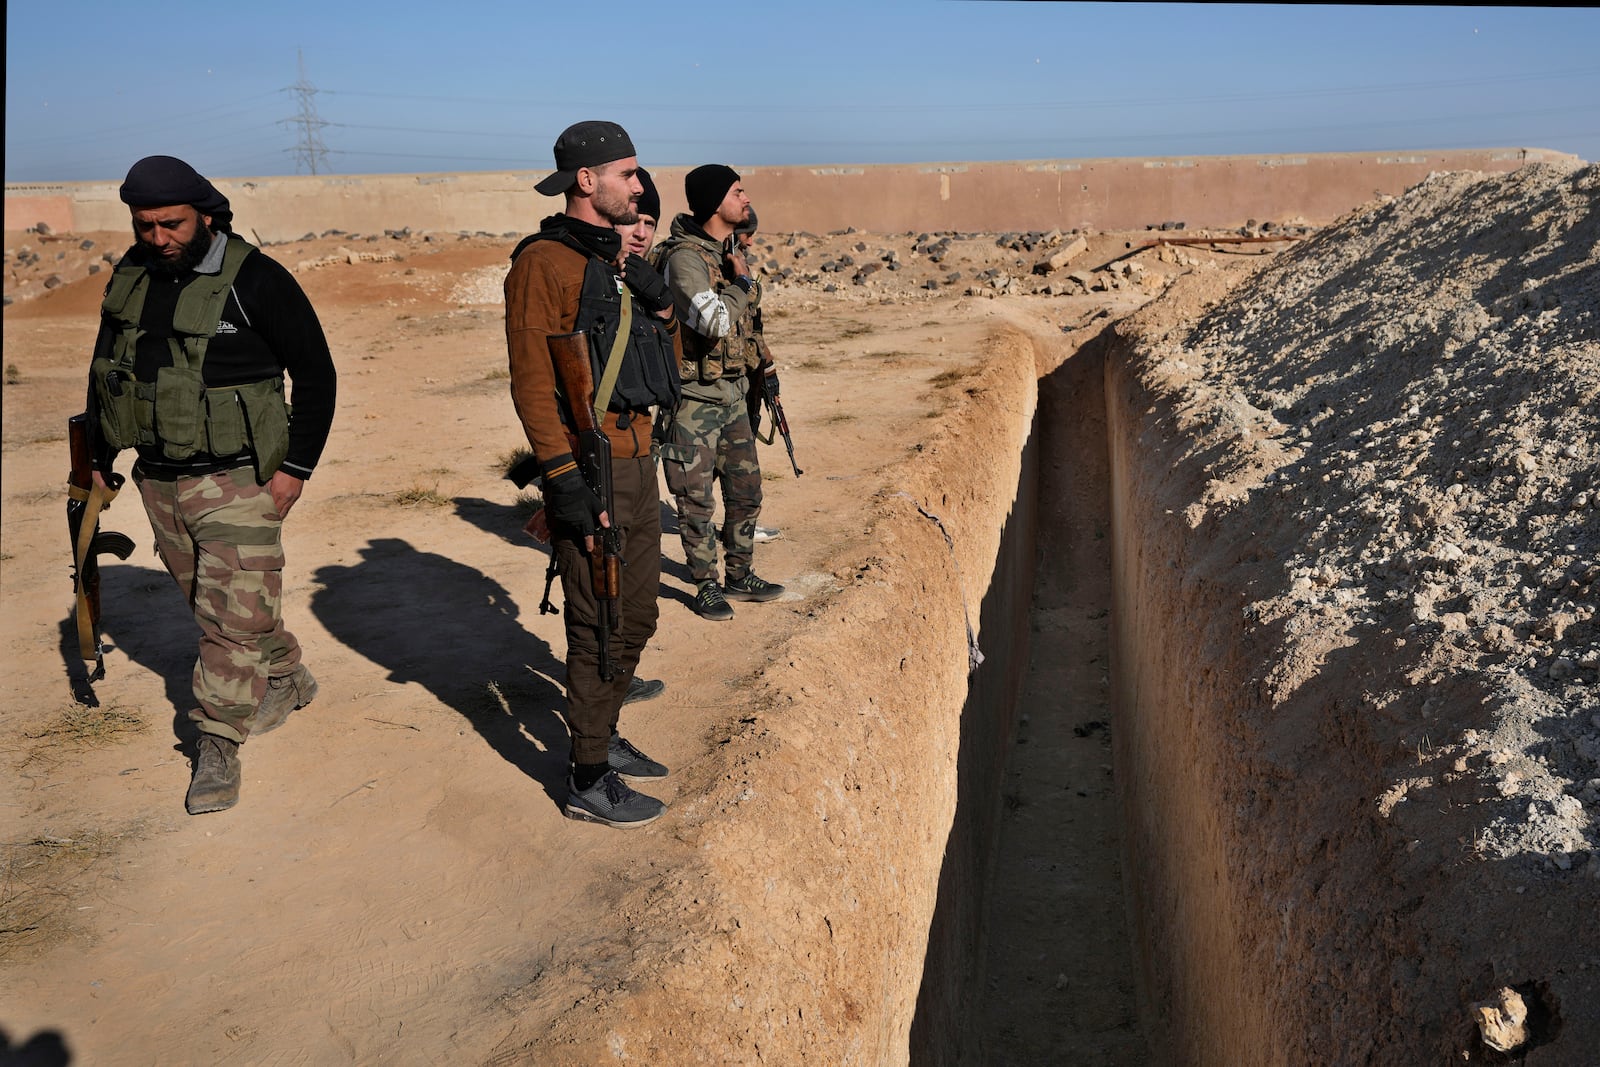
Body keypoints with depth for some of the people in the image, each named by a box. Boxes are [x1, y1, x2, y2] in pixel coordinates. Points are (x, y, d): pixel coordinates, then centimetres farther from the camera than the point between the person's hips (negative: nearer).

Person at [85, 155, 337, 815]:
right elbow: (106, 367, 18)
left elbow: (317, 375, -9)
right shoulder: (130, 277, 5)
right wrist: (100, 457, 18)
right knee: (209, 602, 18)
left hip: (238, 482, -6)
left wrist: (297, 466, -12)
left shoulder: (256, 281, -13)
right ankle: (287, 680, 38)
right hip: (159, 482, 7)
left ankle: (218, 748, 6)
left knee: (234, 617, -4)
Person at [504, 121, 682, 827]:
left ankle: (604, 738, 34)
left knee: (635, 618, 17)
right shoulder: (545, 262, -12)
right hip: (590, 471, -9)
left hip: (637, 461, 9)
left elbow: (665, 362, 20)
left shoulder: (618, 259, 15)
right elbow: (532, 382, -17)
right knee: (600, 630, -2)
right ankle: (589, 780, 10)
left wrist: (660, 306, 0)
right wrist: (564, 482, -23)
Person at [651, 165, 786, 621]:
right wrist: (741, 283, -14)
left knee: (745, 489, 15)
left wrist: (744, 283, -6)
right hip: (695, 398, -8)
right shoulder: (684, 258, -19)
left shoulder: (732, 251, 9)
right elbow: (716, 321, -29)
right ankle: (707, 587, 17)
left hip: (733, 391, 8)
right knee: (697, 499, 3)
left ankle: (740, 576, 29)